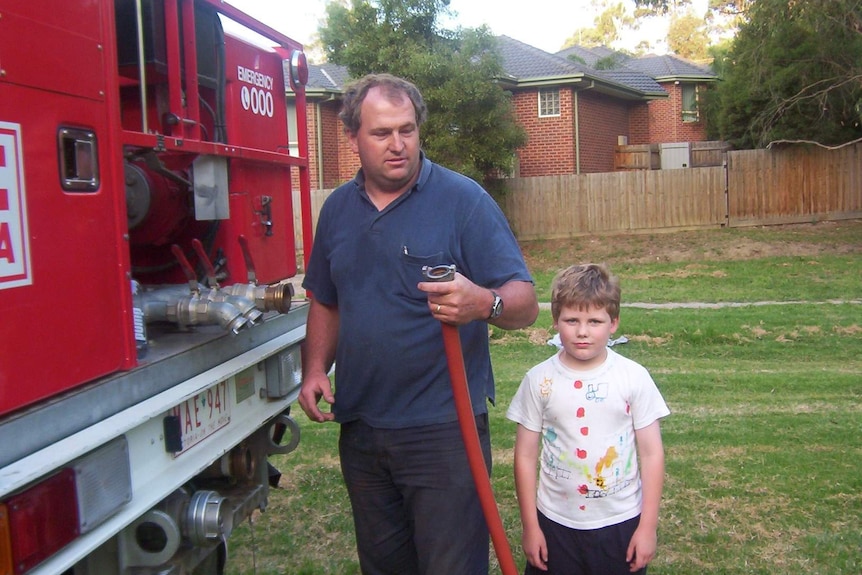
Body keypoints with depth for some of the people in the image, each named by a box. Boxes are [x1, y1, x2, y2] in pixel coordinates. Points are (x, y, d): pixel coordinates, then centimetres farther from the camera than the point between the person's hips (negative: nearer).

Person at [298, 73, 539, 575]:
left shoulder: (463, 199, -10)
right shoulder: (337, 209, 7)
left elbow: (525, 303, -16)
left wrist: (484, 303, -37)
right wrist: (316, 368, 2)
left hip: (443, 427, -5)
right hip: (360, 427, 5)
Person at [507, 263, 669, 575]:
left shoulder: (634, 377, -8)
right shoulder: (539, 380, -7)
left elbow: (651, 453, -3)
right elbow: (526, 456, -2)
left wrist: (648, 527, -3)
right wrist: (530, 526, 0)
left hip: (621, 523, 0)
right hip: (555, 525, 0)